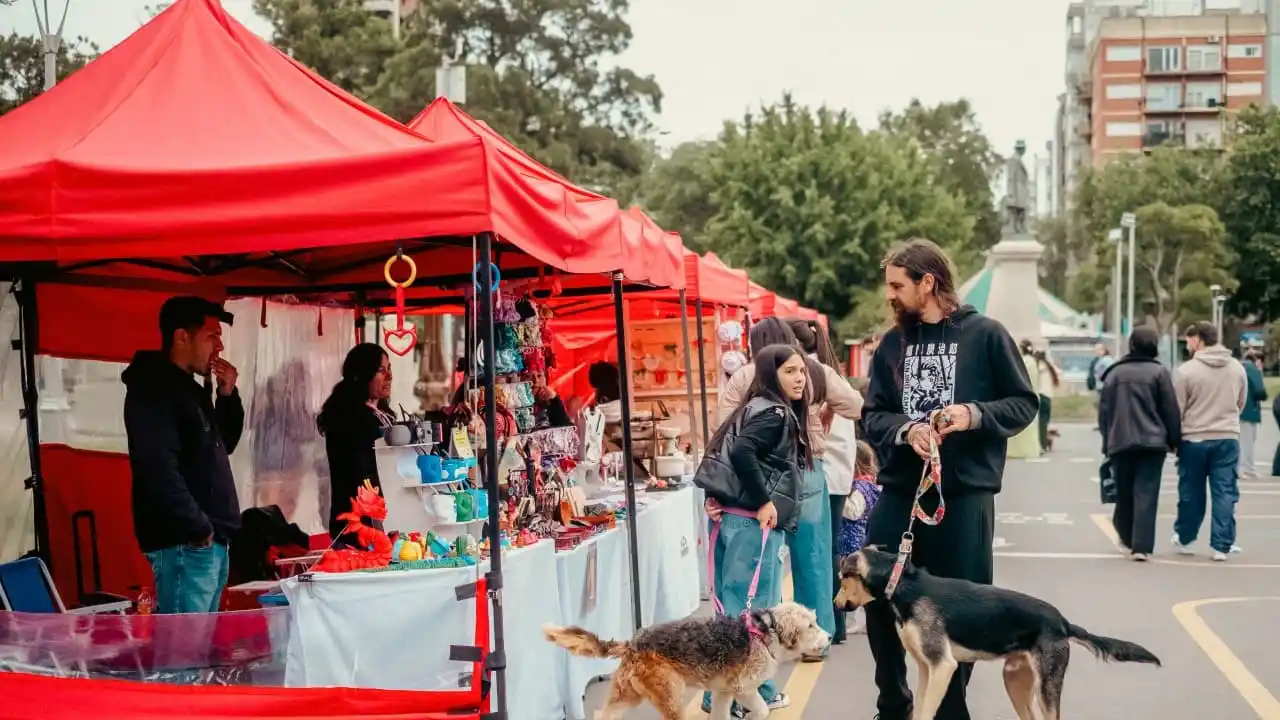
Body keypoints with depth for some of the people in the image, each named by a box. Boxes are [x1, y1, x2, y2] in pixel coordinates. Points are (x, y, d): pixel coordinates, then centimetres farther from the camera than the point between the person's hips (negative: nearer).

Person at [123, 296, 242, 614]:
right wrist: (198, 528, -18)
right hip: (185, 542, -10)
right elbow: (160, 471, -22)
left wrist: (228, 395, 11)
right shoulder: (153, 390, -12)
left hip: (212, 540, 10)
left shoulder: (190, 388, 18)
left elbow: (223, 445, 26)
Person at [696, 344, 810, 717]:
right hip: (752, 522, -10)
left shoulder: (759, 409, 17)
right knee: (750, 609, -3)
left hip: (733, 517, 10)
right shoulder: (774, 412, -11)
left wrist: (716, 498, 7)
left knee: (736, 609, 14)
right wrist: (764, 502, -20)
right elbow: (741, 452, -26)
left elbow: (723, 455, 14)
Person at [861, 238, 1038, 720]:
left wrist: (976, 414, -17)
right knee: (878, 599, 4)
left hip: (965, 495, -3)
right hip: (899, 492, 4)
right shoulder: (892, 343, 8)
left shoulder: (985, 335, -4)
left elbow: (1025, 404, 0)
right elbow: (872, 414, 8)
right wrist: (904, 430, -13)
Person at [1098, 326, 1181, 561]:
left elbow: (1103, 410, 7)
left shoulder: (1114, 372, 6)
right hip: (1152, 441, -3)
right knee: (1146, 494, -3)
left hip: (1120, 442, 3)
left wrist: (1107, 441, 14)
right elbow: (1171, 410, -2)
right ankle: (1141, 546, -9)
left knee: (1124, 492, 15)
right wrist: (1174, 440, 7)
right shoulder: (1159, 372, -3)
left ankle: (1126, 538, 27)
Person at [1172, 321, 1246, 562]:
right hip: (1228, 438, 3)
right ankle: (1221, 546, 4)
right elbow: (1241, 403, 13)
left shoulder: (1186, 370, -11)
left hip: (1194, 439, -2)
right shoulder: (1237, 368, 3)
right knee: (1225, 494, 5)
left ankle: (1185, 540, 25)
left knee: (1191, 493, 11)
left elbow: (1176, 409, -8)